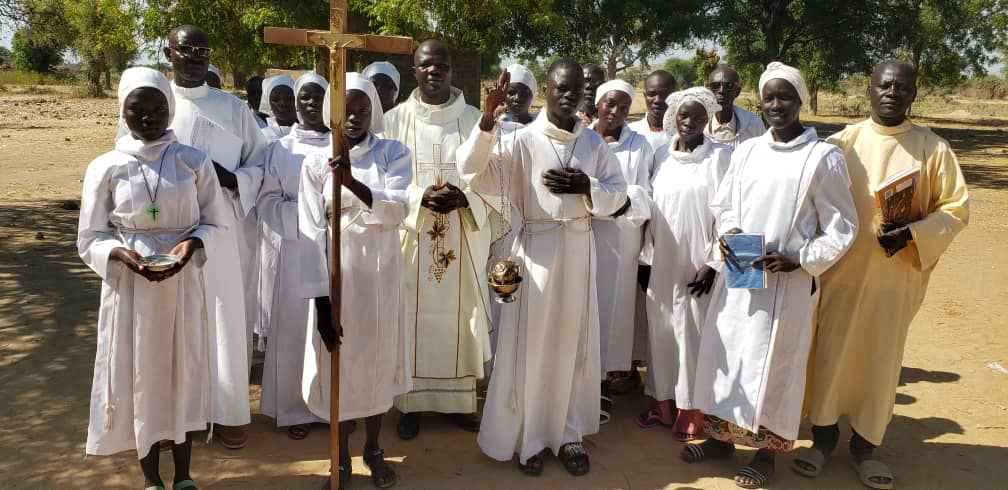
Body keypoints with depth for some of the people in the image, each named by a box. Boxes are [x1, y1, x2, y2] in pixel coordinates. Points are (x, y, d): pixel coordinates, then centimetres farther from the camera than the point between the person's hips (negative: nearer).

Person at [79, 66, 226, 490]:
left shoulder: (194, 162, -1)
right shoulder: (105, 168, -3)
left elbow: (214, 224, 3)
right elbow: (90, 240, 0)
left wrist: (192, 244, -17)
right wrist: (122, 254, -20)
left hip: (183, 284, 1)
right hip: (129, 286, 0)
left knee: (184, 370, 9)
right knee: (138, 374, 7)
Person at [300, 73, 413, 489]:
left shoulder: (393, 154, 0)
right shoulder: (316, 163, -2)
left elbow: (398, 209, -17)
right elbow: (311, 232, -8)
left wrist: (353, 182, -33)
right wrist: (321, 298, -15)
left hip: (381, 271, 1)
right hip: (335, 273, -1)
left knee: (378, 359, 12)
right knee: (339, 364, 7)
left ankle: (373, 449, 32)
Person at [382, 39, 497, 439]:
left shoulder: (475, 120, 4)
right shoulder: (395, 120, 2)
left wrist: (464, 197, -16)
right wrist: (421, 197, -17)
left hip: (465, 240, 1)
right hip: (411, 236, -1)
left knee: (459, 317, 6)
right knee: (413, 318, 3)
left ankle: (461, 400, 19)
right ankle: (410, 403, 15)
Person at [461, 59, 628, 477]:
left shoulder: (594, 142, 6)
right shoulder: (523, 139, -6)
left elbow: (618, 193, 8)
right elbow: (475, 173, -16)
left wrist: (586, 186, -12)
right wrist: (487, 121, -28)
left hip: (579, 248, 4)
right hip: (536, 248, -3)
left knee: (573, 342, 10)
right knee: (531, 342, 2)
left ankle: (568, 433, 23)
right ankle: (528, 436, 16)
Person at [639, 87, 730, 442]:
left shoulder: (720, 155, -6)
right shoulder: (662, 156, 8)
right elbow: (652, 208, 11)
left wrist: (712, 262, -11)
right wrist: (647, 256, 8)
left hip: (696, 264, -4)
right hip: (661, 262, 4)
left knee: (692, 333, 1)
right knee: (660, 331, 10)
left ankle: (691, 411, 14)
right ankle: (661, 403, 23)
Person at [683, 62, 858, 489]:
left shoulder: (823, 157, -6)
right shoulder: (746, 150, 7)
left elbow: (842, 228, -3)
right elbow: (722, 205, 17)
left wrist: (797, 260, -14)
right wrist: (726, 234, -4)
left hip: (788, 281, -4)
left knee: (774, 362, 5)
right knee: (722, 352, 10)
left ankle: (767, 450, 23)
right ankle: (722, 435, 29)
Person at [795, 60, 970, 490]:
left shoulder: (932, 149, -2)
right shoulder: (842, 142, 0)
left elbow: (956, 209, 1)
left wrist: (911, 234, -16)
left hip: (895, 277, 0)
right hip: (839, 271, 0)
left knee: (881, 360, 9)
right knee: (829, 353, 7)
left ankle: (866, 443, 27)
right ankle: (823, 434, 26)